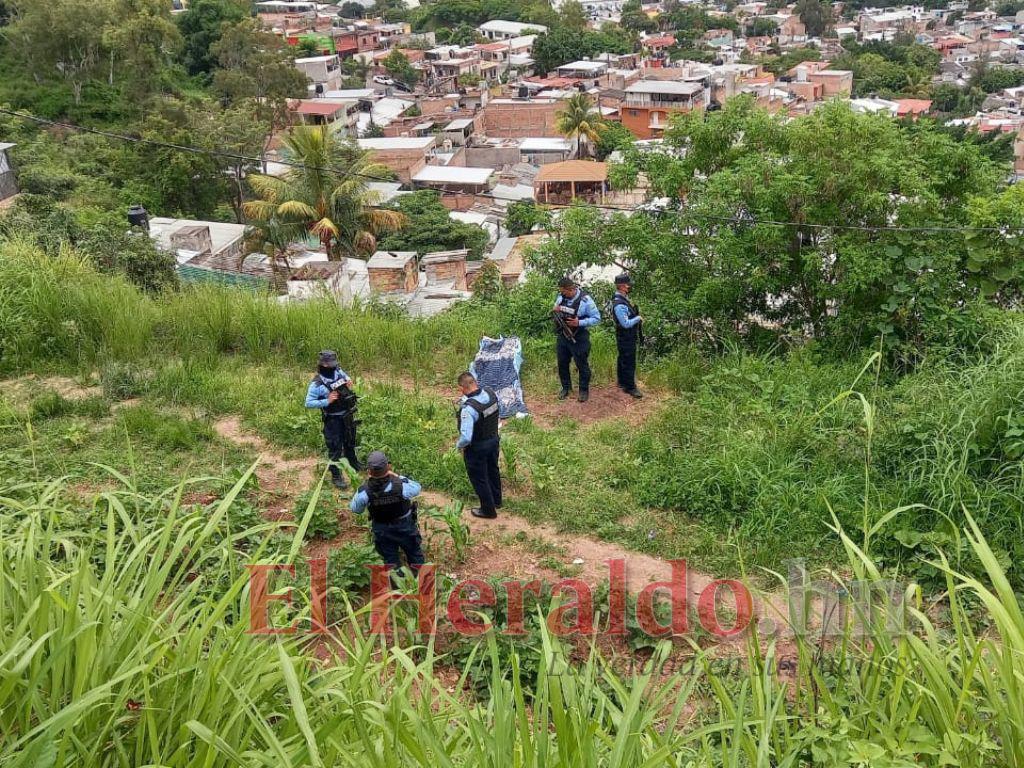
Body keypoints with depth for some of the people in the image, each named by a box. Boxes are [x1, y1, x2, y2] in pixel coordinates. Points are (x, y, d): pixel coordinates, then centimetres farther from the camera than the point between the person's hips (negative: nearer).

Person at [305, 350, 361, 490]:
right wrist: (326, 401, -29)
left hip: (348, 415, 6)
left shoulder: (339, 372, -4)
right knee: (335, 448, 2)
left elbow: (348, 379, 16)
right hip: (333, 419, -6)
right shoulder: (317, 384, -21)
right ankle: (336, 476, 16)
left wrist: (349, 385, -8)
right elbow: (308, 403, -20)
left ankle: (354, 463, 48)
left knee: (350, 442, 26)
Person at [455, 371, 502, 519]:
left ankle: (488, 510, 33)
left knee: (479, 479, 16)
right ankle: (496, 500, 51)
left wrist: (459, 445, -15)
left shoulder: (468, 409, -36)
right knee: (492, 470, 29)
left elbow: (466, 438, -37)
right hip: (494, 440, 7)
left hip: (477, 448, -7)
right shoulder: (491, 394, -13)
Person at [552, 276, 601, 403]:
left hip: (579, 339, -6)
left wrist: (579, 323, -27)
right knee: (562, 363, 15)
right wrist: (555, 311, -11)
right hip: (563, 336, 6)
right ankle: (566, 387, 33)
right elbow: (556, 310, 14)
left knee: (582, 365, 6)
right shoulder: (561, 297, -2)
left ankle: (584, 390, 21)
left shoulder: (585, 300, -19)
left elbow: (596, 318, -15)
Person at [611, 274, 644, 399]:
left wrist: (637, 316, 5)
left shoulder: (623, 299, 5)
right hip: (626, 338, -10)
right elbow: (626, 324, -27)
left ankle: (622, 382, 34)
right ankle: (630, 387, 4)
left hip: (627, 338, 10)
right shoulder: (619, 304, -27)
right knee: (629, 363, -3)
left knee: (623, 360, 21)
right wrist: (638, 318, -14)